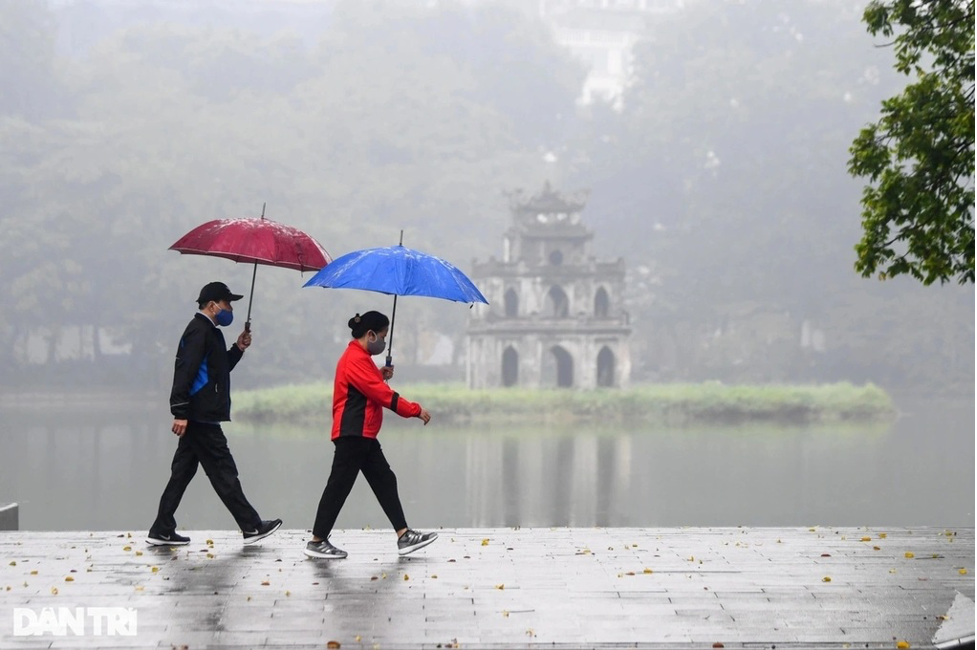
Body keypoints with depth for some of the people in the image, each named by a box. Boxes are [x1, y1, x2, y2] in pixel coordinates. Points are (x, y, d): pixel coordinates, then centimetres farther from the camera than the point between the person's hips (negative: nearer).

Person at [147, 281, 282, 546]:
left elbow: (217, 369, 29)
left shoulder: (208, 332, 20)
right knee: (223, 472, -4)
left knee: (183, 472, 10)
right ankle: (251, 527, 2)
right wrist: (180, 412, -27)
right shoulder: (199, 331, -13)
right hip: (200, 417, -11)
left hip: (198, 417, 11)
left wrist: (238, 349, 14)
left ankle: (162, 531, 11)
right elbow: (185, 371, -22)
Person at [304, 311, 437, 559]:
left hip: (363, 436, 11)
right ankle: (316, 542, 0)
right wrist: (416, 410, -14)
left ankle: (404, 536, 8)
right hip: (352, 435, -11)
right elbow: (383, 395, -19)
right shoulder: (356, 359, -16)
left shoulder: (359, 358, 18)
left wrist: (380, 376, 7)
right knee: (339, 486, -6)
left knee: (385, 482, 8)